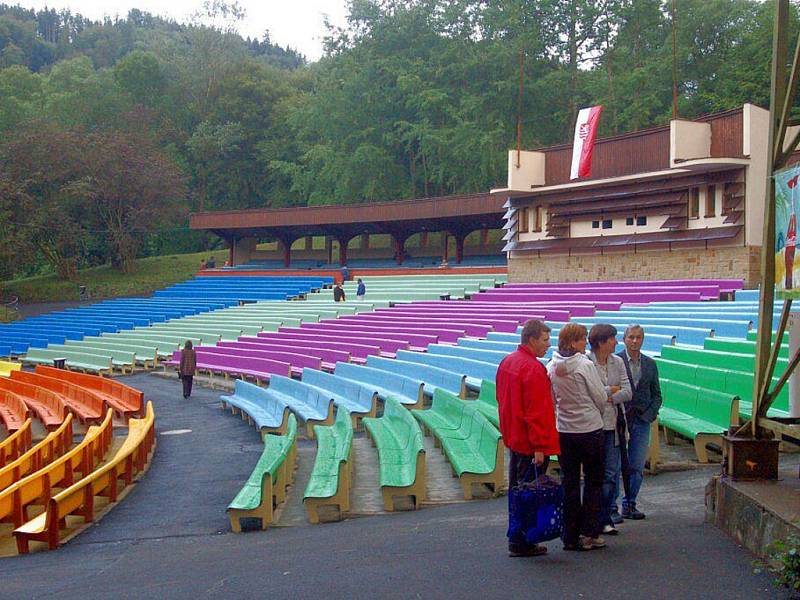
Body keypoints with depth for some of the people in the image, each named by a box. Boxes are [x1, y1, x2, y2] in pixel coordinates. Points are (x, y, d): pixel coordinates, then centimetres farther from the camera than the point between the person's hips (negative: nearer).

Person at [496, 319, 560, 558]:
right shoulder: (533, 368, -19)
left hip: (513, 439, 10)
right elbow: (536, 411, -21)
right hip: (530, 443, -10)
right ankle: (521, 543, 0)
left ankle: (515, 538, 25)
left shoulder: (507, 362, 11)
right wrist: (539, 446, -20)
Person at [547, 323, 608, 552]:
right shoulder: (585, 365, -15)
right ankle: (589, 534, 6)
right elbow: (601, 397, -7)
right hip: (589, 429, -4)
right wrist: (597, 414, 12)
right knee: (593, 482, 7)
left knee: (569, 483, 10)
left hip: (563, 430, 5)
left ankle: (570, 536, 13)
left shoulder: (550, 367, 0)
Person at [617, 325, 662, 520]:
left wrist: (649, 414, 1)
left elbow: (656, 394, 15)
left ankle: (629, 505, 17)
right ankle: (611, 506, 7)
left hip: (642, 421, 4)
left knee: (637, 468, 5)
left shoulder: (650, 364, 11)